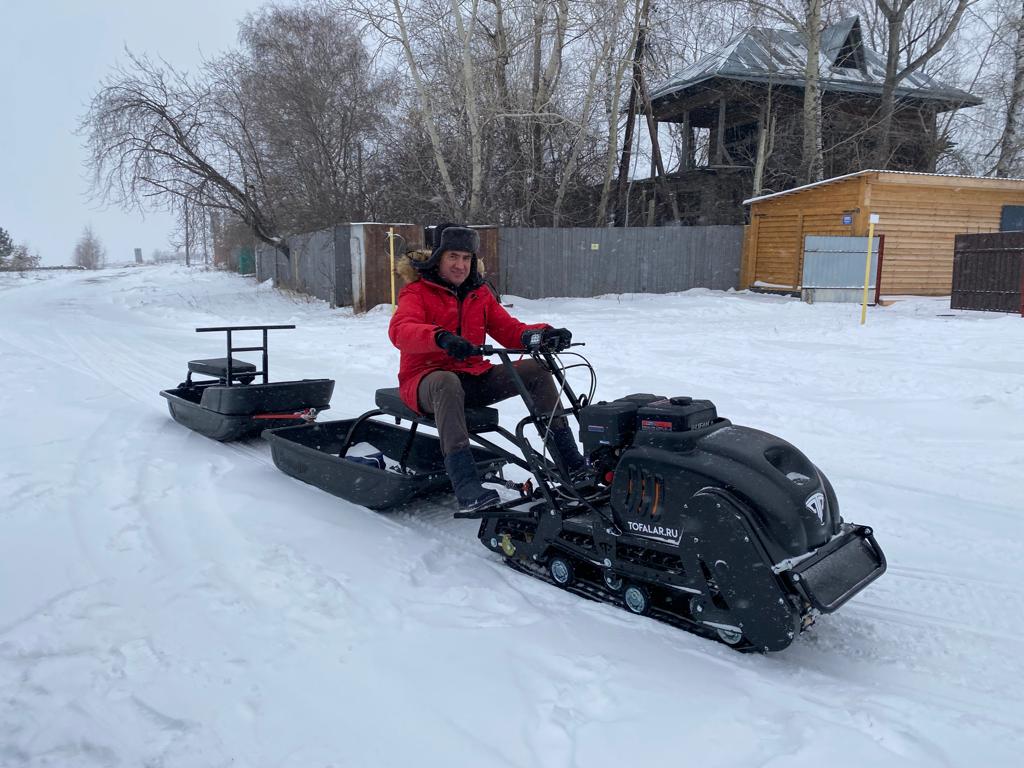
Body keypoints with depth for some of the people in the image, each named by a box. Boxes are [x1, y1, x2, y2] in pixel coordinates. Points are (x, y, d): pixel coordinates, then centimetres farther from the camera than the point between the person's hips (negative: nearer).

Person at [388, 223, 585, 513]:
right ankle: (466, 488, -48)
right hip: (426, 378, -5)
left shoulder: (479, 294, 13)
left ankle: (570, 462, -9)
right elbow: (400, 331, -25)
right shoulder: (417, 293, -4)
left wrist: (544, 334, -17)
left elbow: (509, 330, 5)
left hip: (473, 378, 6)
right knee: (447, 383, -41)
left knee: (536, 369, -9)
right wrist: (441, 338, -45)